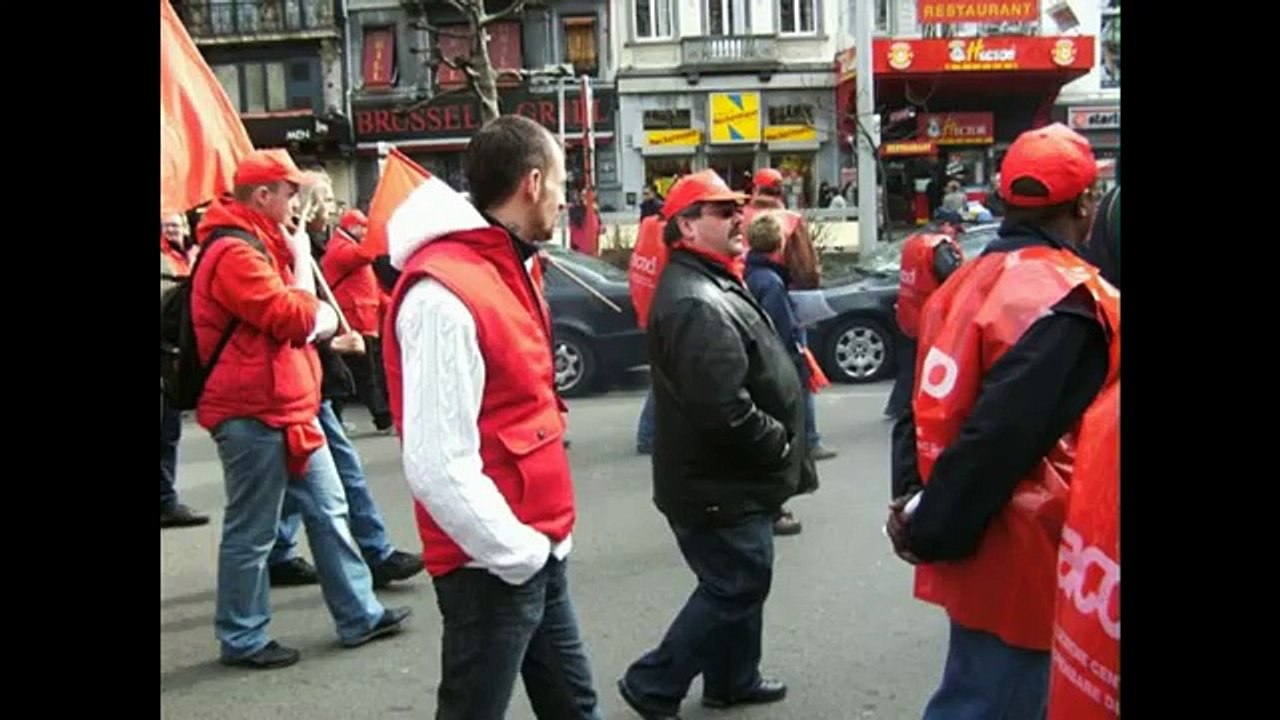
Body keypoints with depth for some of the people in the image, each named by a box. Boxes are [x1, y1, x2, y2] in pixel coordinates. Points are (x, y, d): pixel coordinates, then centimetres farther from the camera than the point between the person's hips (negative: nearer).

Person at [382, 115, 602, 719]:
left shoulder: (504, 271, 9)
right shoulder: (444, 294, -22)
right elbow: (437, 467, -26)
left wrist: (542, 543, 11)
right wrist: (517, 552, -17)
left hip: (539, 552, 9)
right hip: (493, 568, -9)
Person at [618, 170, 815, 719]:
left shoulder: (711, 286, 12)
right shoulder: (697, 303, -25)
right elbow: (723, 410, -32)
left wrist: (780, 449, 15)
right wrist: (781, 445, -16)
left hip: (730, 477, 11)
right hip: (718, 484, -11)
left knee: (740, 583, 21)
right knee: (735, 588, 0)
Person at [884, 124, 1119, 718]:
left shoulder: (969, 281, 8)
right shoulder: (1071, 301, -19)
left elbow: (927, 405, 8)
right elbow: (1001, 436, -25)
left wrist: (912, 500, 4)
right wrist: (932, 532, -16)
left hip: (984, 548, 9)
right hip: (1023, 558, -9)